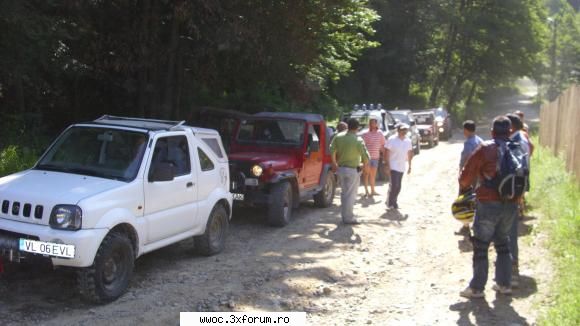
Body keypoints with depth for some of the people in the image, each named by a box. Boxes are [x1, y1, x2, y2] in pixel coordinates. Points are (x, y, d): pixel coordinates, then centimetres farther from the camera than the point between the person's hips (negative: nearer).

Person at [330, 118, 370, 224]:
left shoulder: (338, 137, -2)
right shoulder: (358, 140, -15)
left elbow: (332, 150, -2)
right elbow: (366, 156, -14)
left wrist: (334, 164, 10)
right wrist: (364, 164, 6)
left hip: (340, 168, 5)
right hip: (352, 170, -5)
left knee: (344, 193, 18)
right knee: (350, 195, 3)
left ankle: (345, 215, 24)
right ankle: (348, 218, 7)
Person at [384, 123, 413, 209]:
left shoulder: (408, 141, 6)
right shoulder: (392, 140, -11)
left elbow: (409, 153, 15)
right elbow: (387, 153, -11)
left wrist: (409, 166, 14)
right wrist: (387, 166, -15)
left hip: (402, 167, 6)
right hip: (393, 166, -6)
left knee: (398, 187, 9)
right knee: (394, 185, -12)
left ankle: (393, 202, 23)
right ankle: (390, 202, 4)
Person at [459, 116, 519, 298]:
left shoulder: (485, 149, -9)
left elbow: (466, 176, -9)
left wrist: (464, 188, 10)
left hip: (488, 203, -5)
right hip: (511, 205, 5)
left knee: (481, 246, 5)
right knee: (503, 244, 20)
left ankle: (477, 288, 8)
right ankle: (504, 284, 24)